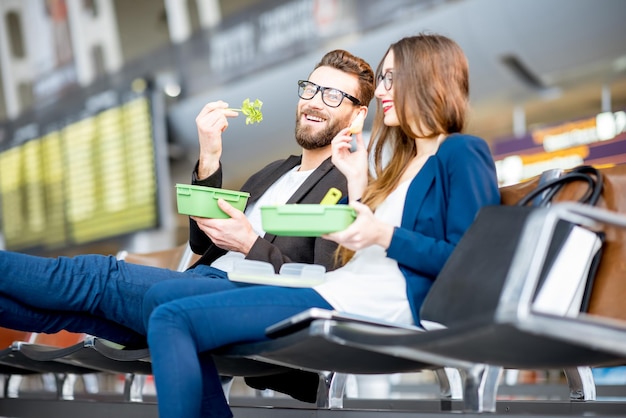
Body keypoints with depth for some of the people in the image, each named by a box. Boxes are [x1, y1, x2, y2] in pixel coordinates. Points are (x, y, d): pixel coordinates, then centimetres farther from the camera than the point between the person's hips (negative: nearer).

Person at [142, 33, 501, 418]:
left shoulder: (462, 153, -2)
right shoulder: (404, 158, 25)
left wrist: (385, 236, -19)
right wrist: (358, 182, 15)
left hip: (373, 306, -10)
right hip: (341, 288, 10)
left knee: (172, 318, -18)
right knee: (163, 297, 5)